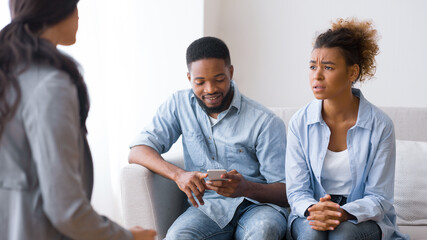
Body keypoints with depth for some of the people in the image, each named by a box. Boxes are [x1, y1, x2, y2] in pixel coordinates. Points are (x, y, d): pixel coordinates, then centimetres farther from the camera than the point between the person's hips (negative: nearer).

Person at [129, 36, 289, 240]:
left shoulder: (265, 121, -7)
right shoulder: (180, 105, 4)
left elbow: (286, 192, -6)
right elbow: (137, 151, -3)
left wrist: (246, 188, -29)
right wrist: (178, 174, -23)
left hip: (257, 204, -1)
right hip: (208, 205, 2)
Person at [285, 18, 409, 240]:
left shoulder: (380, 125, -9)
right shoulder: (300, 123, -4)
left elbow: (378, 198, -7)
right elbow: (296, 190, -2)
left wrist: (343, 213, -27)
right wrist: (313, 209, -25)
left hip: (363, 220, -1)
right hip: (311, 214, 1)